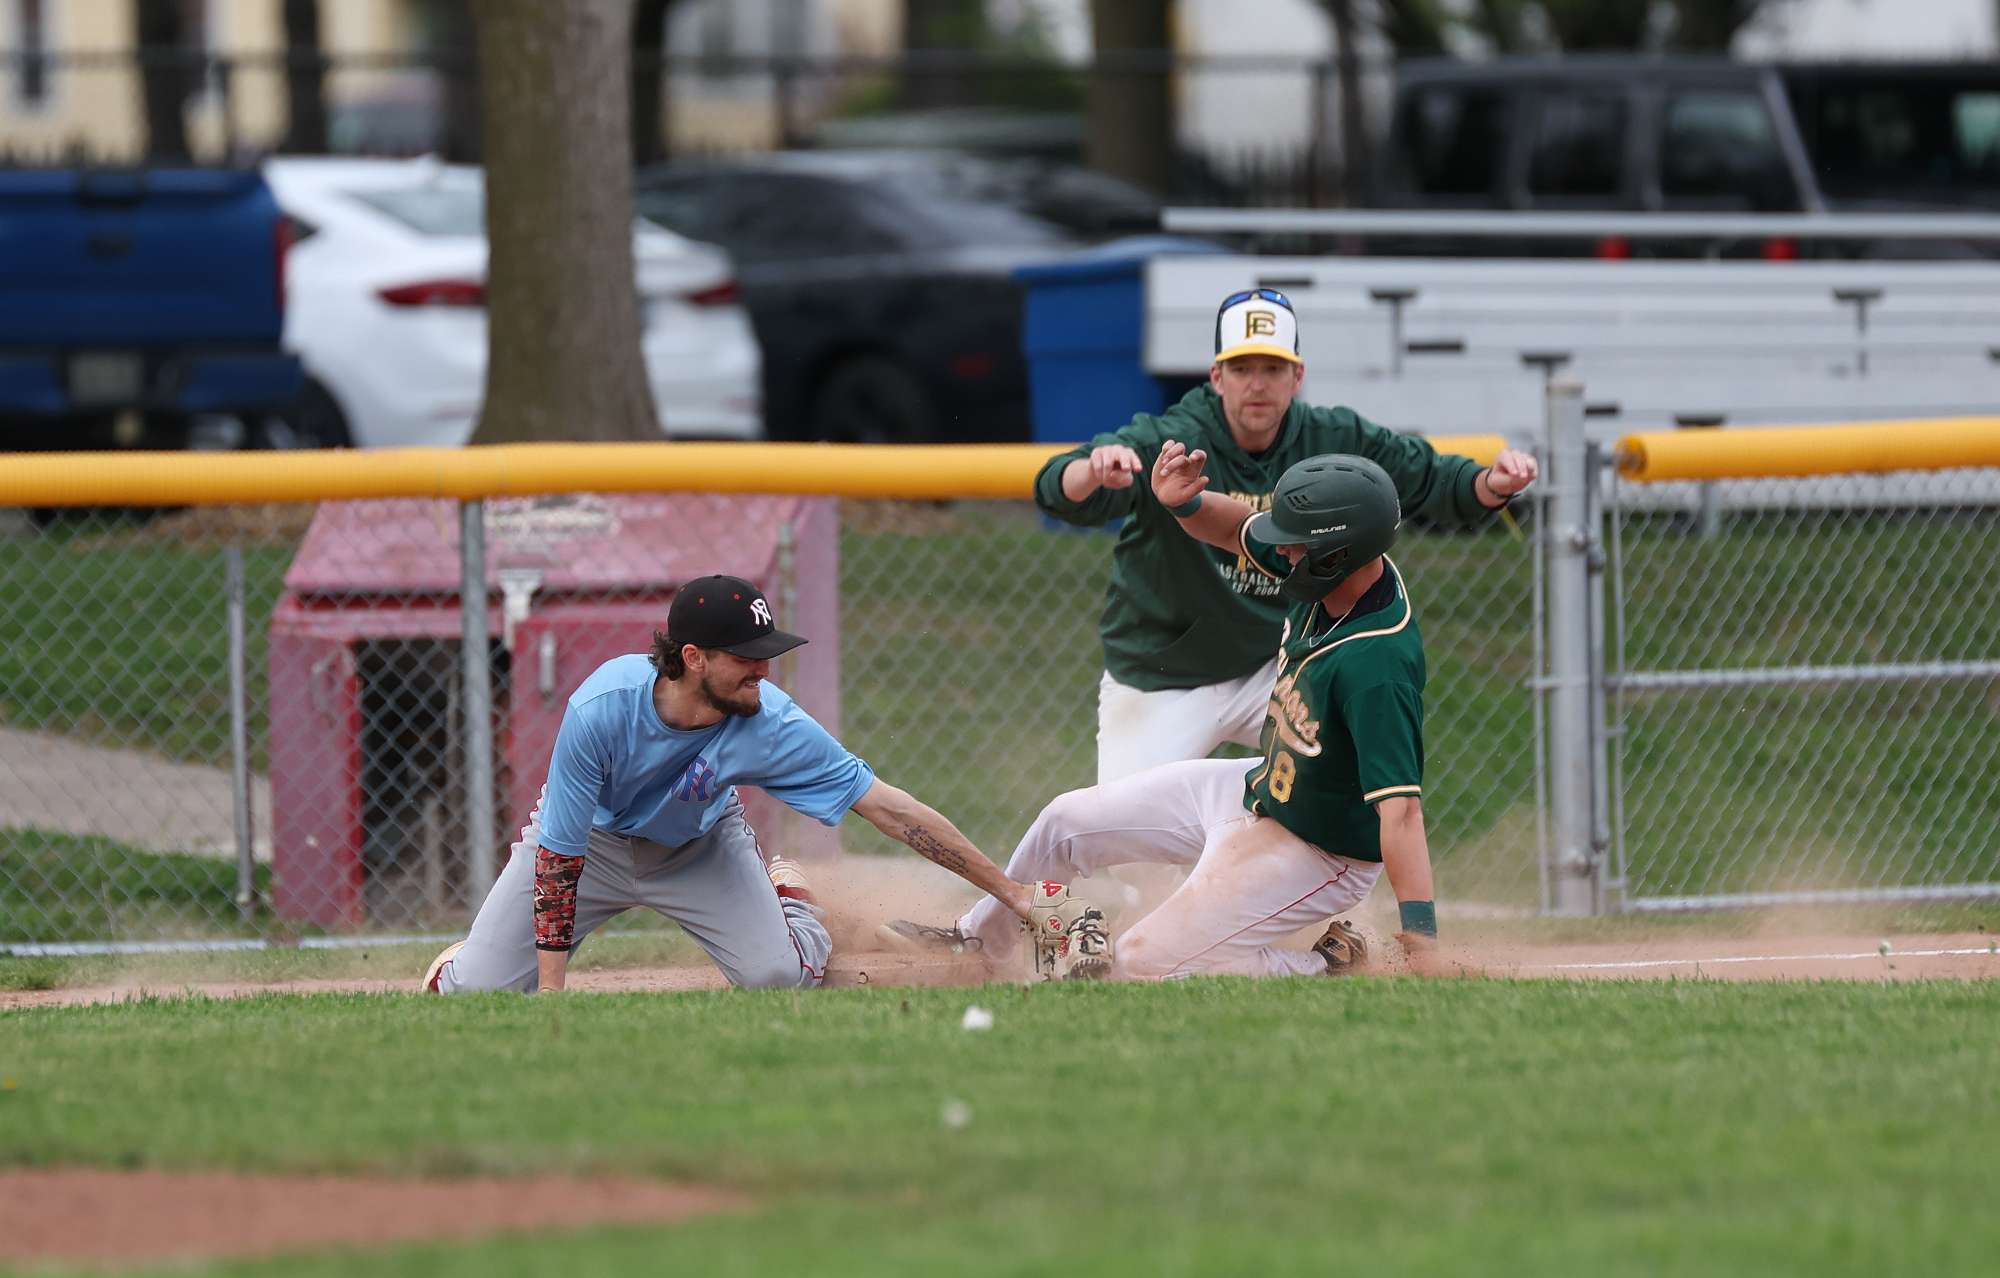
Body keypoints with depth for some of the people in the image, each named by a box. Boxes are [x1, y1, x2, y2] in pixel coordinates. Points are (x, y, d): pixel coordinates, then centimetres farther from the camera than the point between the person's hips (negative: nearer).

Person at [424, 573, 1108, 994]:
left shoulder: (771, 724, -32)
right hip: (588, 838, -2)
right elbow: (559, 856, -31)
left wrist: (1015, 894, -28)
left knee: (781, 978, -18)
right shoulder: (601, 710, -38)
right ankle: (469, 956, 29)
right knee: (473, 995, -11)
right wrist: (550, 995, -33)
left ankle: (785, 886, 19)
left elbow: (887, 806, -28)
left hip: (698, 847, 2)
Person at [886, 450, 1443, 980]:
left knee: (1143, 965, -12)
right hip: (1259, 789, 9)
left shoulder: (1376, 668, -39)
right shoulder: (1329, 574, -13)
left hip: (1312, 852, -9)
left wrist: (1421, 946, -48)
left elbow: (1401, 808, -43)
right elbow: (1234, 528, 5)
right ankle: (979, 938, 46)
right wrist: (1183, 502, -18)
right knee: (1068, 820, 18)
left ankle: (1328, 968, 4)